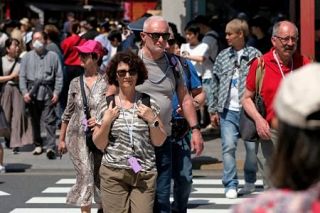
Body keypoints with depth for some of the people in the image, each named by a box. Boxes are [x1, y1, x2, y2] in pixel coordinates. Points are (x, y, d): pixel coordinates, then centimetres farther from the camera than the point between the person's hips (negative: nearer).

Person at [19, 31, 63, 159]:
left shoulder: (53, 56, 4)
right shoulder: (27, 57, 9)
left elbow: (59, 76, 3)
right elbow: (22, 76, 7)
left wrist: (57, 92, -5)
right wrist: (24, 92, -4)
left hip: (47, 92, -3)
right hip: (32, 92, 3)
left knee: (49, 120, -10)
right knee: (35, 121, 11)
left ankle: (51, 147, -14)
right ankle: (38, 145, 23)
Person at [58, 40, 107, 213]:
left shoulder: (107, 82, -3)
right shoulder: (75, 83, 7)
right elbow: (68, 112, 14)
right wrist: (61, 139, 16)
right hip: (78, 136, 1)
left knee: (102, 176, 8)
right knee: (85, 176, -8)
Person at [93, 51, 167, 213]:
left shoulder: (148, 103, 5)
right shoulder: (107, 105, 4)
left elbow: (159, 142, 8)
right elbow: (99, 145, 7)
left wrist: (152, 120, -7)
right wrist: (106, 122, -7)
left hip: (145, 174, 0)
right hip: (113, 173, 0)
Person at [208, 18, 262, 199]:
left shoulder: (255, 55, 0)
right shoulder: (223, 57, 11)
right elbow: (216, 84, 13)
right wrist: (214, 110, 10)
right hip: (228, 111, 2)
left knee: (252, 147, 5)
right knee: (228, 147, -5)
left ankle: (250, 180, 26)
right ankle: (231, 185, 0)